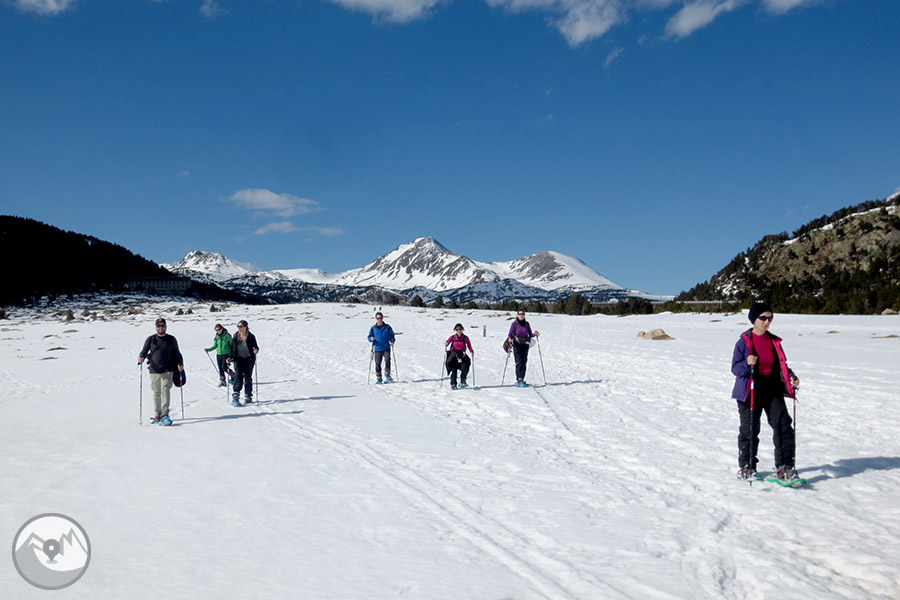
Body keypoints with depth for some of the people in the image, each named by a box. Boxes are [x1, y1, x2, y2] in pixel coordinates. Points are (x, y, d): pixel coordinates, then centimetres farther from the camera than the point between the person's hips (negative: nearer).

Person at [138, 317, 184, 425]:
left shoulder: (171, 339, 7)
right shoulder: (150, 339, 7)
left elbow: (176, 353, 13)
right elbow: (144, 351, 10)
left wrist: (180, 363, -2)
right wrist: (141, 358, -12)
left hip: (168, 370, -1)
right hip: (154, 370, 1)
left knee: (166, 389, -15)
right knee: (156, 393, 7)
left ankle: (165, 414, -18)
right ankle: (157, 415, 18)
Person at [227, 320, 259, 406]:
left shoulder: (251, 337, 0)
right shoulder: (235, 337, 8)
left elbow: (256, 347, 3)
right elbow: (232, 348, 13)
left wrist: (256, 350, -20)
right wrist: (230, 357, 3)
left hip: (249, 359, -1)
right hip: (238, 359, 1)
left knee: (248, 378, 4)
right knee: (238, 376, -14)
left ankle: (248, 397, 16)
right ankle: (235, 396, -21)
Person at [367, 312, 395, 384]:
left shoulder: (387, 327, 6)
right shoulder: (373, 328, 6)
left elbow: (391, 335, 12)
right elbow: (369, 337, 10)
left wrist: (392, 341, -7)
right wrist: (371, 338, -13)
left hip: (386, 348, -1)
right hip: (377, 349, 1)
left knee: (387, 360, -19)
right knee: (377, 364, -1)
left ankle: (387, 376, -6)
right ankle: (378, 379, 10)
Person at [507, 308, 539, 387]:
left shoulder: (527, 324, 8)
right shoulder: (514, 324, 0)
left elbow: (530, 334, 13)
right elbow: (510, 334, 0)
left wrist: (535, 334, -7)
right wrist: (509, 339, -20)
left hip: (525, 345, 3)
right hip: (517, 345, -3)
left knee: (524, 362, 1)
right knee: (519, 362, -13)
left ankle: (521, 379, 11)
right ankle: (519, 380, -16)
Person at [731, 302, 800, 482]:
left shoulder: (774, 341, 10)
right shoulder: (744, 341, -4)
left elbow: (782, 365, 17)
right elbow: (735, 368, -7)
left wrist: (791, 377, -1)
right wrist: (747, 364, -27)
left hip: (773, 389, 4)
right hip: (751, 391, -4)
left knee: (783, 424, -7)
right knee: (749, 430, 3)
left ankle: (784, 466, 1)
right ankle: (746, 466, 18)